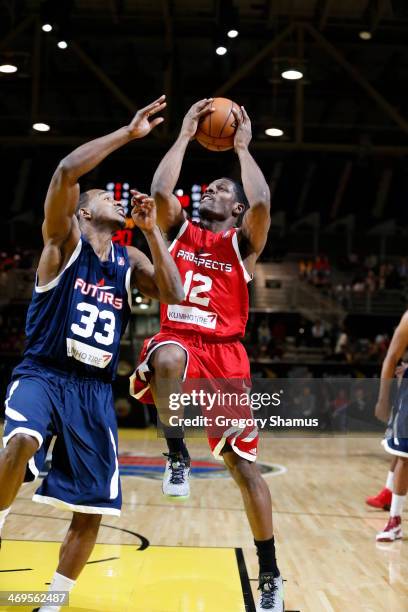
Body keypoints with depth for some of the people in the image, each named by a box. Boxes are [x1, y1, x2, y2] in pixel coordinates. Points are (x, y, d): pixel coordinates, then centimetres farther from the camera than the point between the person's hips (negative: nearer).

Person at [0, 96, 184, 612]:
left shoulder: (130, 260, 13)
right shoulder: (64, 238, -2)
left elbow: (173, 295, -4)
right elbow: (66, 171, -20)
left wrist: (151, 229, -4)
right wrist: (129, 133, -16)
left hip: (95, 389, 5)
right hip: (42, 374, -5)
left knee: (93, 508, 3)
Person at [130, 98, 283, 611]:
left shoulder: (243, 242, 9)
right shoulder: (179, 230, 15)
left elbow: (262, 201, -12)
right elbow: (160, 190, -5)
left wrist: (242, 147, 1)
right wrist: (185, 136, 3)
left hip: (224, 354, 0)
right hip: (177, 341, 1)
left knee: (242, 464, 0)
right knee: (166, 357, -41)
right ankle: (176, 454, -18)